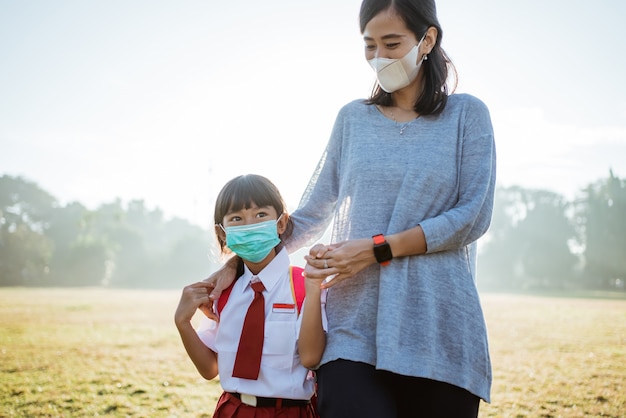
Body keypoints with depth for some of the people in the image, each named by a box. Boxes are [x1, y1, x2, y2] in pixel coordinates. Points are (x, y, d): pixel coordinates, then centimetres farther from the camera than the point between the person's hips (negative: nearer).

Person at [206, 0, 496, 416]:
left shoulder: (467, 114, 6)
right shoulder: (353, 119, 13)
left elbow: (472, 216, -4)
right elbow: (309, 217, 16)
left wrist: (376, 250, -11)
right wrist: (237, 263, 7)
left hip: (438, 331, -1)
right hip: (354, 328, 1)